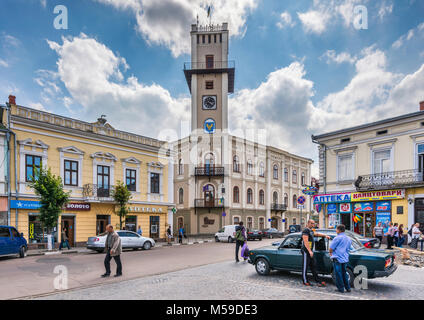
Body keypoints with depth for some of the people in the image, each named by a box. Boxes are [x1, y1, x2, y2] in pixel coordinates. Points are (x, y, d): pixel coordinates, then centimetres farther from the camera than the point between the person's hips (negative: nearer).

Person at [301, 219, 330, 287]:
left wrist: (325, 235, 25)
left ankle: (318, 281, 15)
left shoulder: (311, 231, 17)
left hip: (310, 251, 10)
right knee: (305, 267, 0)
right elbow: (306, 242, -22)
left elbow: (316, 234, 37)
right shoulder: (305, 230, -14)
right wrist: (310, 251, -27)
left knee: (313, 267, 11)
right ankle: (305, 281, 8)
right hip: (306, 251, -10)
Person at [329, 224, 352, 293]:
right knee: (344, 273, 18)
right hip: (345, 258, 7)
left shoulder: (338, 238, -14)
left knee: (338, 274, 2)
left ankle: (341, 289, 8)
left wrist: (331, 253, 9)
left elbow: (331, 248, -11)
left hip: (338, 258, -7)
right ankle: (348, 288, 21)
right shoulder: (349, 239, 10)